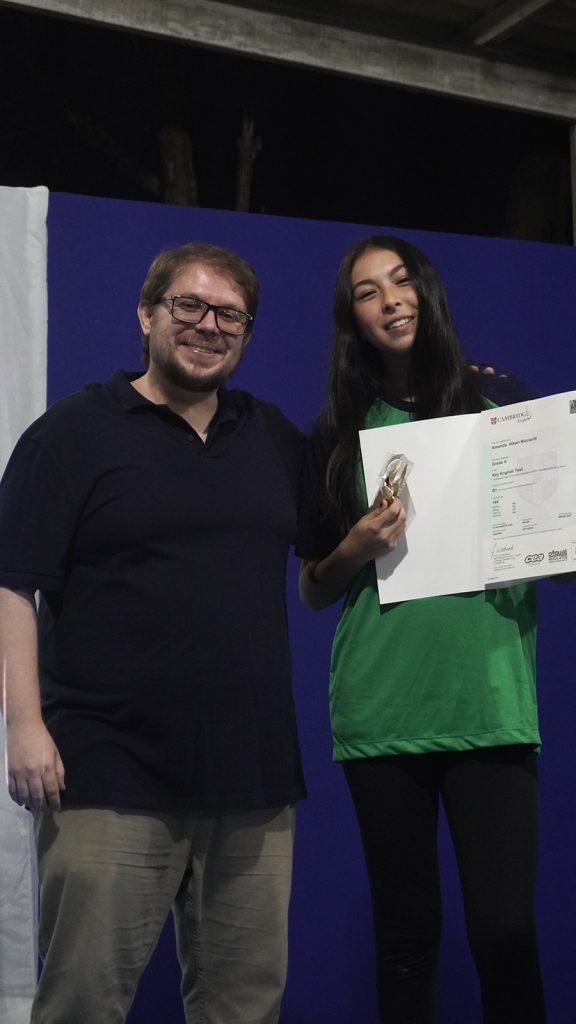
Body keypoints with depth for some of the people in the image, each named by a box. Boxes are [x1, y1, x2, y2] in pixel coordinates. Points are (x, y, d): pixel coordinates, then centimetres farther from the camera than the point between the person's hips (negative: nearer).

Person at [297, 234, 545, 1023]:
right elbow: (313, 592, 14)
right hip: (381, 711, 1)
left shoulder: (498, 398, 7)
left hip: (489, 701, -1)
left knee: (505, 929, -5)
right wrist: (357, 549, -5)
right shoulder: (342, 429, 10)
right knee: (405, 930, 7)